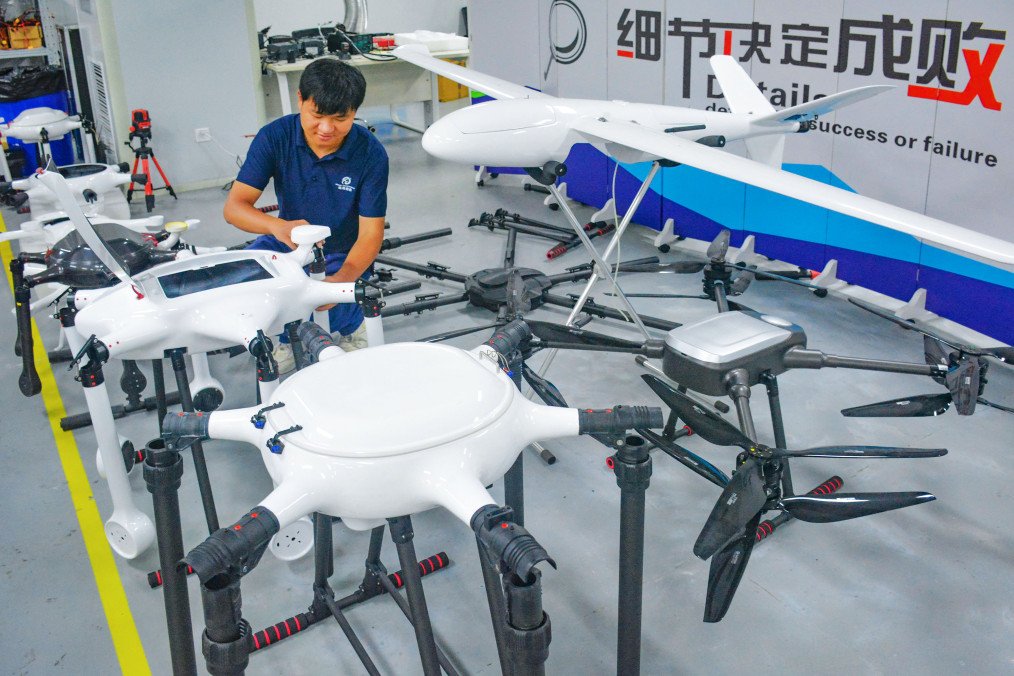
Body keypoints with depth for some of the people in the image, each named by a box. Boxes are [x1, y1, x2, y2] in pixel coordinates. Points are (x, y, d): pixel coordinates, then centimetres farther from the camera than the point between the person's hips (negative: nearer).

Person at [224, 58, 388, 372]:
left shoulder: (370, 153, -20)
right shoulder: (275, 137, -16)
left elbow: (370, 234, -20)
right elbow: (234, 205, -20)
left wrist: (341, 279, -40)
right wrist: (278, 226, -43)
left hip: (344, 256, -2)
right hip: (288, 244, 2)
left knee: (329, 309, -31)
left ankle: (352, 324, 10)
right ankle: (286, 338, 7)